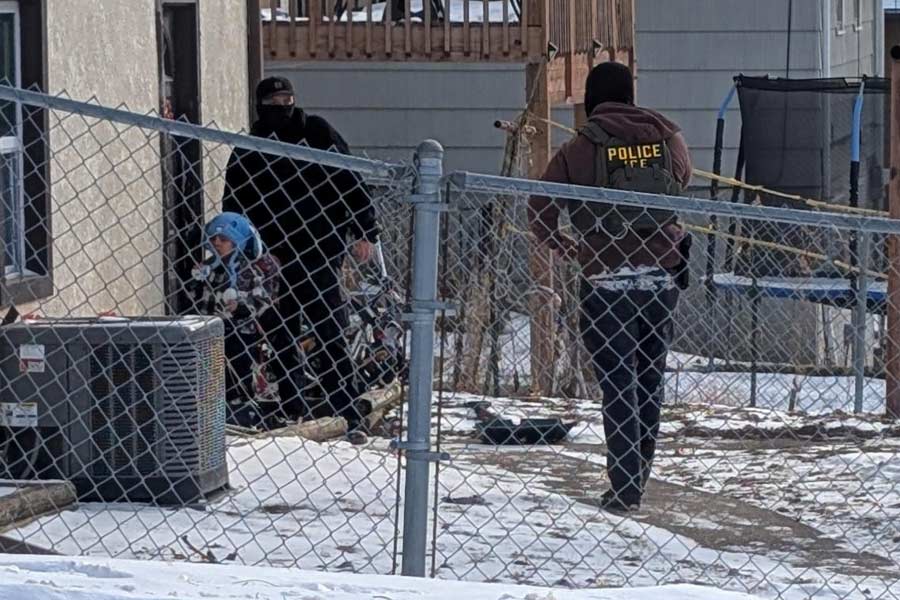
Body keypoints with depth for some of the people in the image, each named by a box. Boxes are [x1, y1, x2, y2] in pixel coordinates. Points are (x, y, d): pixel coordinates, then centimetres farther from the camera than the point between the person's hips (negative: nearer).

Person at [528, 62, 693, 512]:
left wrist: (566, 248, 15)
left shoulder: (578, 151, -6)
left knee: (617, 382, 0)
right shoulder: (668, 140, 3)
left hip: (607, 279, -3)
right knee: (649, 378, 15)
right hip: (662, 277, 3)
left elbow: (539, 215, -3)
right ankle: (638, 478, 22)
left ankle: (625, 487, -4)